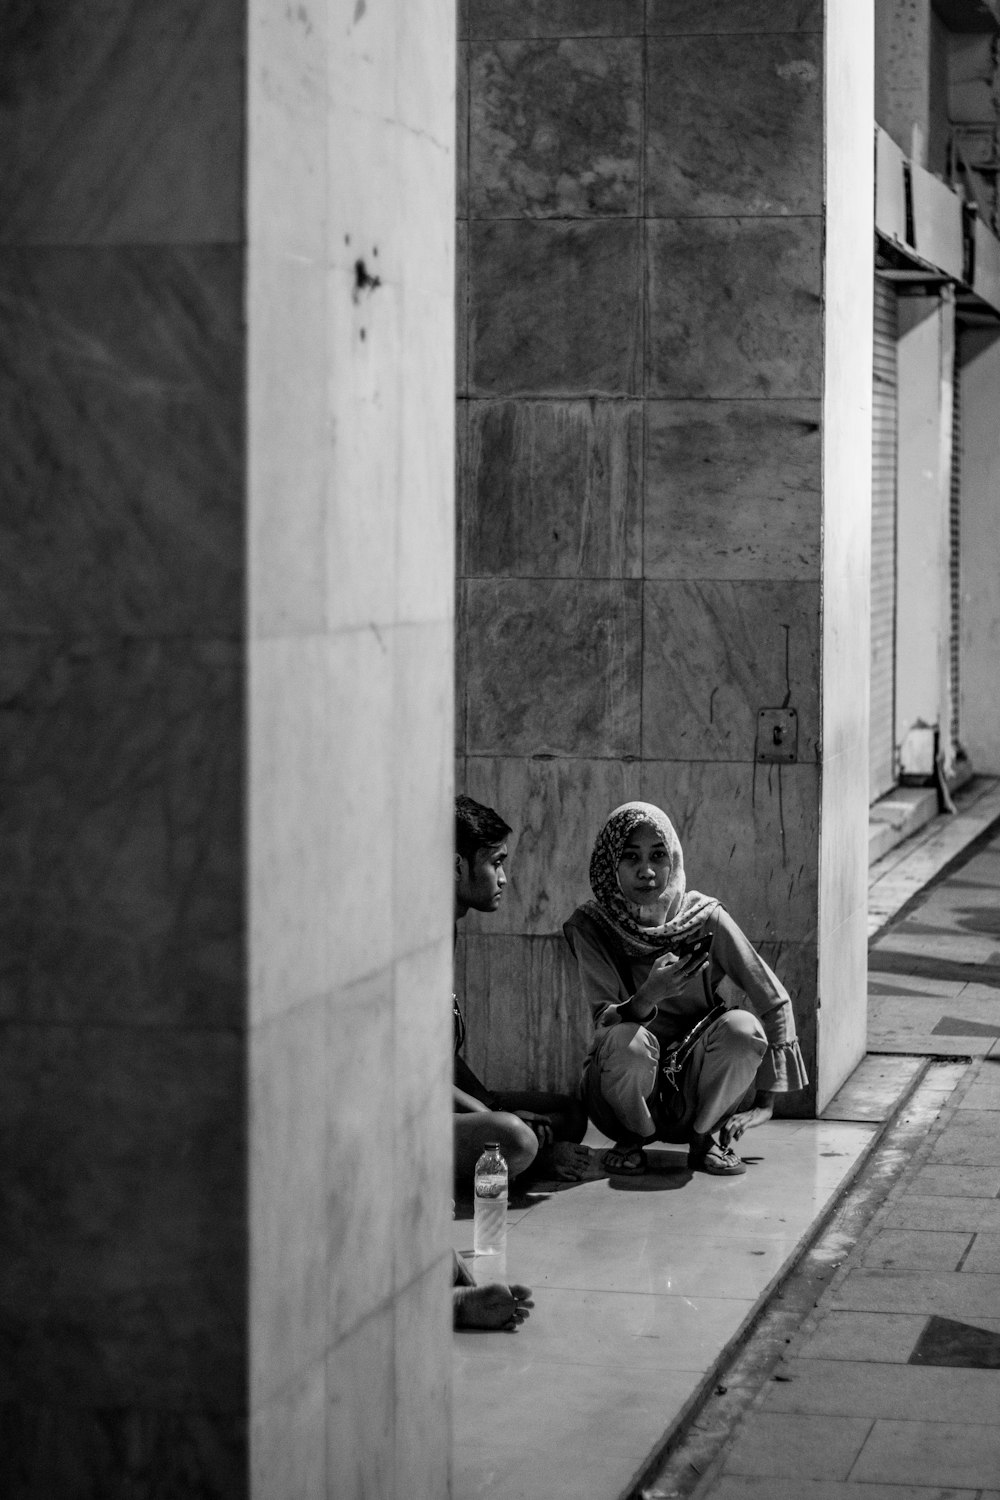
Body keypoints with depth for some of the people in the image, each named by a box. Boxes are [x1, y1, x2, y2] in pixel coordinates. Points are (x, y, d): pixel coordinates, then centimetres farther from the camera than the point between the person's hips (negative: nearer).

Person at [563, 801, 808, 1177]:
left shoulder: (705, 917, -9)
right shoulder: (590, 926, -11)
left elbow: (774, 1001, -4)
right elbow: (604, 1024, -19)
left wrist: (763, 1102, -7)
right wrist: (649, 996, -42)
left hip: (698, 1095, 1)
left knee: (741, 1026, -27)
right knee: (628, 1040, -34)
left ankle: (706, 1137, -2)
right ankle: (631, 1138, -2)